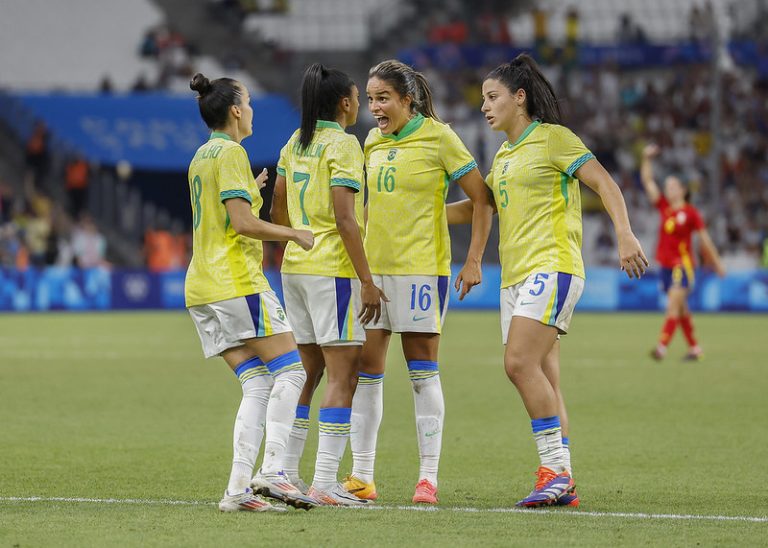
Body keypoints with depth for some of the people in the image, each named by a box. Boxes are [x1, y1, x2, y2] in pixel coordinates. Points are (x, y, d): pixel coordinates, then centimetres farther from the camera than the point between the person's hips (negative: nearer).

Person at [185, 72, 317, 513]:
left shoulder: (202, 156, 19)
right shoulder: (231, 153, -9)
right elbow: (243, 223, -17)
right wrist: (295, 234, -7)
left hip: (203, 287, 9)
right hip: (237, 282, -9)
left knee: (258, 384, 4)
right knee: (290, 370, -7)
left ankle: (238, 488, -6)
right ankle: (271, 471, -19)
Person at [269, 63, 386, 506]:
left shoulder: (295, 144, 12)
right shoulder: (343, 145, -11)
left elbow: (279, 212, 17)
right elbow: (345, 219, -17)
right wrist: (367, 281, -16)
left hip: (295, 266, 8)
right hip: (333, 269, -8)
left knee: (308, 372, 15)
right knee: (343, 373, -6)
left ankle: (286, 474, 16)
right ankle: (325, 482, -11)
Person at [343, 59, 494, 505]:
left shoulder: (437, 136, -6)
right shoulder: (373, 143, 11)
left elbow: (482, 199, -5)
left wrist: (474, 261, -10)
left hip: (421, 265, -6)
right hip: (372, 267, 6)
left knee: (423, 371, -4)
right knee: (366, 369, 3)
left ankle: (429, 477, 1)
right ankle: (361, 476, 8)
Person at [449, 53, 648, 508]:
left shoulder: (552, 137, -3)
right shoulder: (504, 155, 20)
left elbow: (603, 182, -10)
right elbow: (475, 208, 29)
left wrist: (625, 234, -23)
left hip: (551, 265, -8)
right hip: (516, 276, 8)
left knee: (520, 363, -21)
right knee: (544, 380, 4)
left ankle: (555, 468, -18)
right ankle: (563, 484, 5)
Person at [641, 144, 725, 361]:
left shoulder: (691, 213, -4)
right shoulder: (663, 207, 9)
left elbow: (705, 239, 0)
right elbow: (647, 181, 8)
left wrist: (717, 263, 4)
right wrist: (647, 159, -1)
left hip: (683, 264, -6)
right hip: (665, 264, 6)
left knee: (674, 304, -14)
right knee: (681, 308, 11)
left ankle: (662, 346, -23)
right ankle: (694, 348, 19)